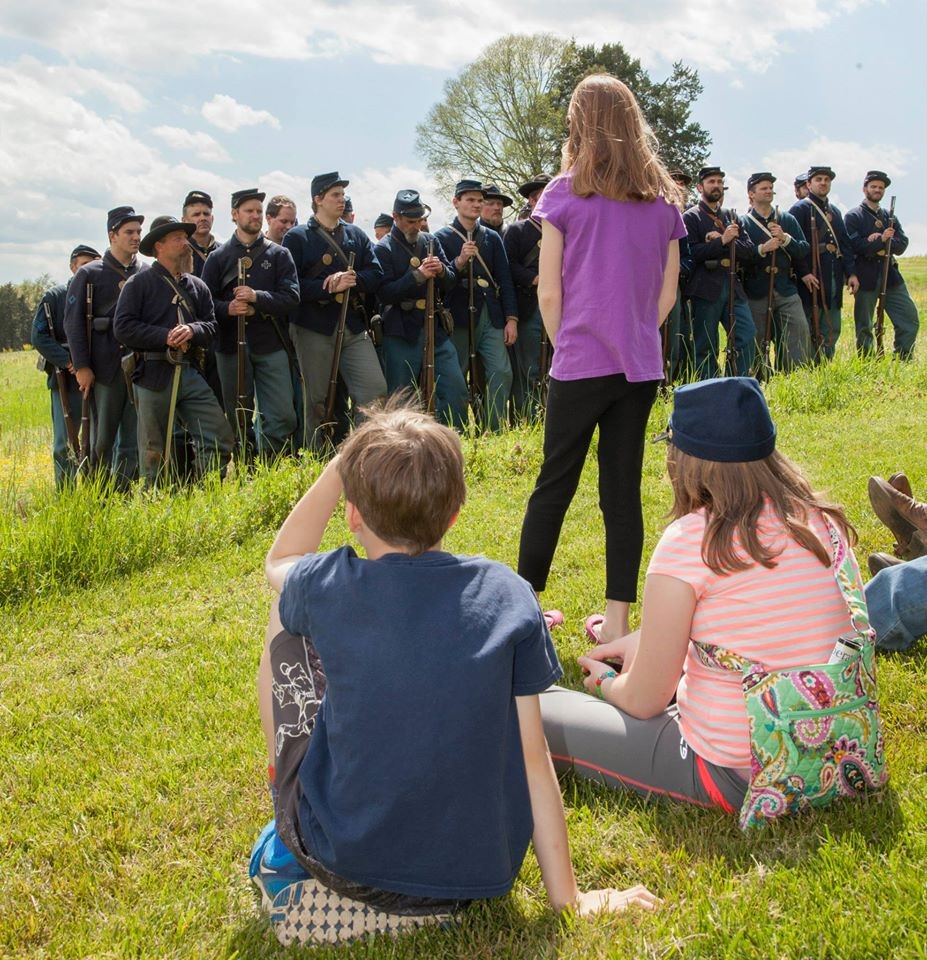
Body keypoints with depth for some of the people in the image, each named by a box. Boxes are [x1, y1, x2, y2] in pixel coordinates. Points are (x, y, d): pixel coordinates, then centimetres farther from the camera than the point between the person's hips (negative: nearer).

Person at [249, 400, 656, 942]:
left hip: (343, 866, -2)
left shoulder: (330, 589, -12)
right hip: (474, 877, 2)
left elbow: (280, 562, 14)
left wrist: (340, 467, 10)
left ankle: (288, 845, 29)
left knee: (286, 627, 15)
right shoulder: (506, 595, -9)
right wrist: (568, 897, 2)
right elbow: (532, 756, -7)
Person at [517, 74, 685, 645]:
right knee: (624, 490, 7)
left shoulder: (566, 194, -4)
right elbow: (667, 294, 8)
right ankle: (617, 621, 10)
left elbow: (549, 294, -5)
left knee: (555, 486, 7)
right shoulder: (663, 200, 7)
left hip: (582, 363, -3)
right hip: (641, 365, 3)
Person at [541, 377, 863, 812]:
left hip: (737, 778, -7)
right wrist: (644, 639, 20)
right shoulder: (823, 519, 0)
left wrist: (606, 682, 12)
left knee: (534, 713, 2)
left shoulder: (689, 541, -19)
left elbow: (644, 702, -11)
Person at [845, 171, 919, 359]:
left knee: (910, 320, -1)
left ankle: (904, 361, 7)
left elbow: (902, 245, 6)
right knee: (864, 327, 2)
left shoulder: (889, 216, 18)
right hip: (866, 277, -5)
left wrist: (884, 241, -12)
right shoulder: (853, 216, 1)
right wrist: (882, 240, -19)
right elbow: (854, 246, -13)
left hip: (890, 275, 5)